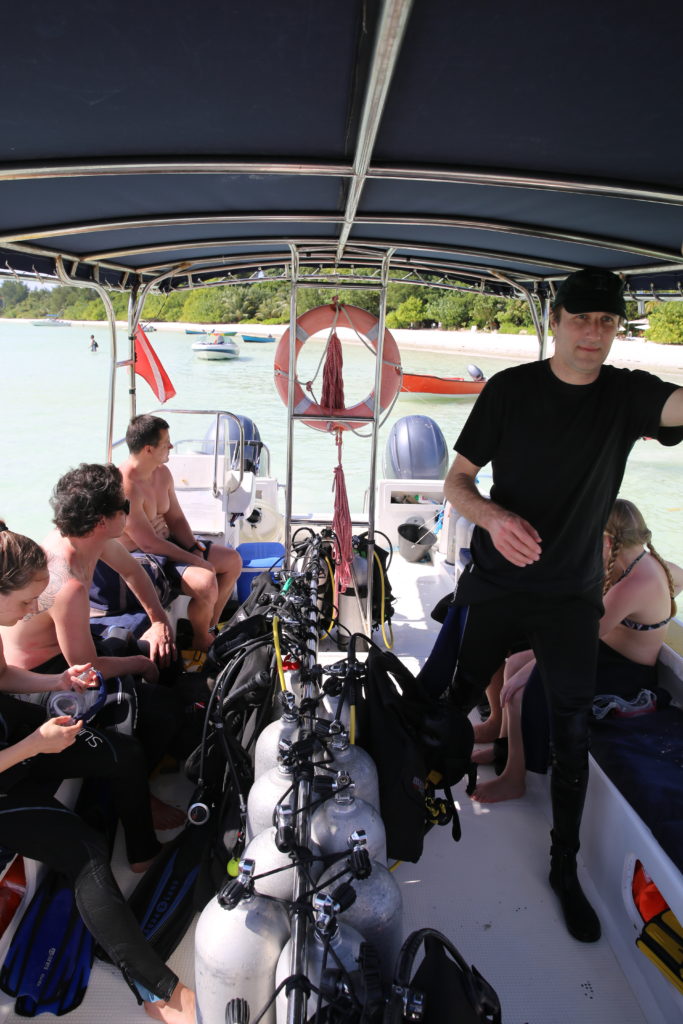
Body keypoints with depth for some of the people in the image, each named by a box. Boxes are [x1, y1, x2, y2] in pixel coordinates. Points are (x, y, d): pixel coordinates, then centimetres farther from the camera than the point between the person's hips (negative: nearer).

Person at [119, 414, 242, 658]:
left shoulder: (162, 473, 2)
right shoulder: (125, 487, -27)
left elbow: (176, 519, 10)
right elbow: (148, 543, -27)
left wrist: (195, 549, -7)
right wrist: (194, 560, -22)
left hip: (166, 543, 10)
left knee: (232, 560, 6)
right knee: (205, 582, -29)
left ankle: (211, 626, 17)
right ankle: (202, 641, -1)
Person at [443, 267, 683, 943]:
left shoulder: (627, 395, -3)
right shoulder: (511, 390, -5)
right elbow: (456, 482, -3)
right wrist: (493, 517, -25)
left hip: (572, 596, 1)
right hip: (497, 587, -1)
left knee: (572, 738, 6)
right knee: (454, 703, 12)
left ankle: (565, 869, 25)